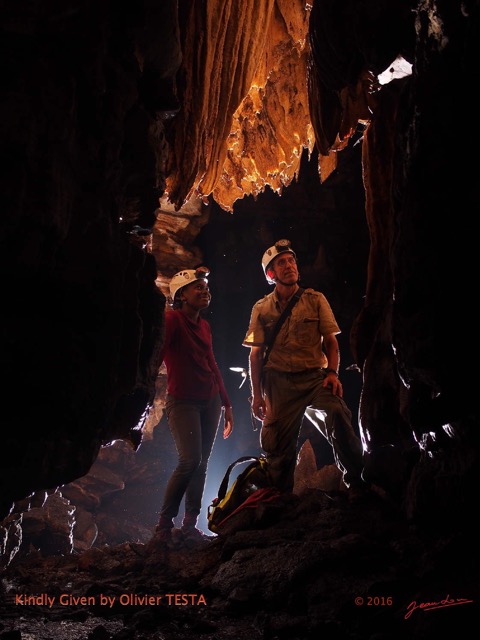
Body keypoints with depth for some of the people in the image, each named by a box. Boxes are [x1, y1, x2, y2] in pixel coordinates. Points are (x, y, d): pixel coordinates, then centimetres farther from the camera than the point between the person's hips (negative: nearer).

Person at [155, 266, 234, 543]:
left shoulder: (204, 325, 13)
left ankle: (190, 526, 13)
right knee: (190, 460, -18)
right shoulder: (172, 320, -9)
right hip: (183, 401, -7)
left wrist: (227, 404, 20)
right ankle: (164, 526, -7)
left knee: (202, 464, 5)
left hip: (210, 401, 7)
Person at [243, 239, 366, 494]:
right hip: (278, 383, 1)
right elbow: (255, 354, 10)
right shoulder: (261, 308, 10)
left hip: (314, 377, -1)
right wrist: (257, 395, 5)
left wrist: (332, 372, -8)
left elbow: (330, 341, 8)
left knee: (337, 414, -29)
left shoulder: (315, 300, 8)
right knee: (278, 445, -2)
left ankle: (358, 483, -19)